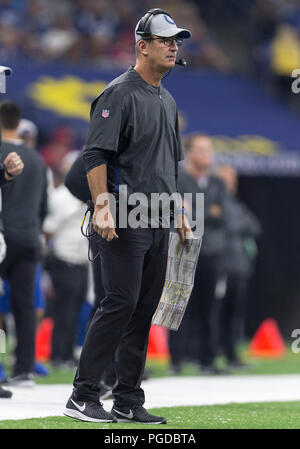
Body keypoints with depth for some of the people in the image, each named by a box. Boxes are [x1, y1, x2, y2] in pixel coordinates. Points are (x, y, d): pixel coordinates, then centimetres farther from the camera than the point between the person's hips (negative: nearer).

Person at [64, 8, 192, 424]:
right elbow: (95, 155, -14)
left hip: (159, 222, 8)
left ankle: (128, 400, 12)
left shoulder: (167, 101, 20)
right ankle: (82, 396, -9)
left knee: (145, 310, 7)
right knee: (120, 304, -13)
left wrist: (179, 216, 22)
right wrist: (102, 208, -23)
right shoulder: (119, 93, -7)